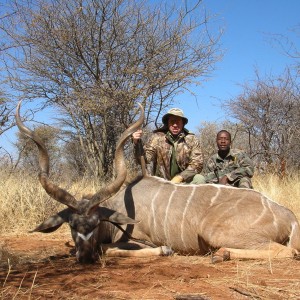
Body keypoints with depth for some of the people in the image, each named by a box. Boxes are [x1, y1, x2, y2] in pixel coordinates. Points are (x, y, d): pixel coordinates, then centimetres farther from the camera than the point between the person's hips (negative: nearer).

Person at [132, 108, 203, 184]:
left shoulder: (192, 140, -1)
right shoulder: (157, 137, -2)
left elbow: (197, 163, -5)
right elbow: (146, 159, -8)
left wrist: (180, 177, -18)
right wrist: (137, 143, -27)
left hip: (183, 181, 0)